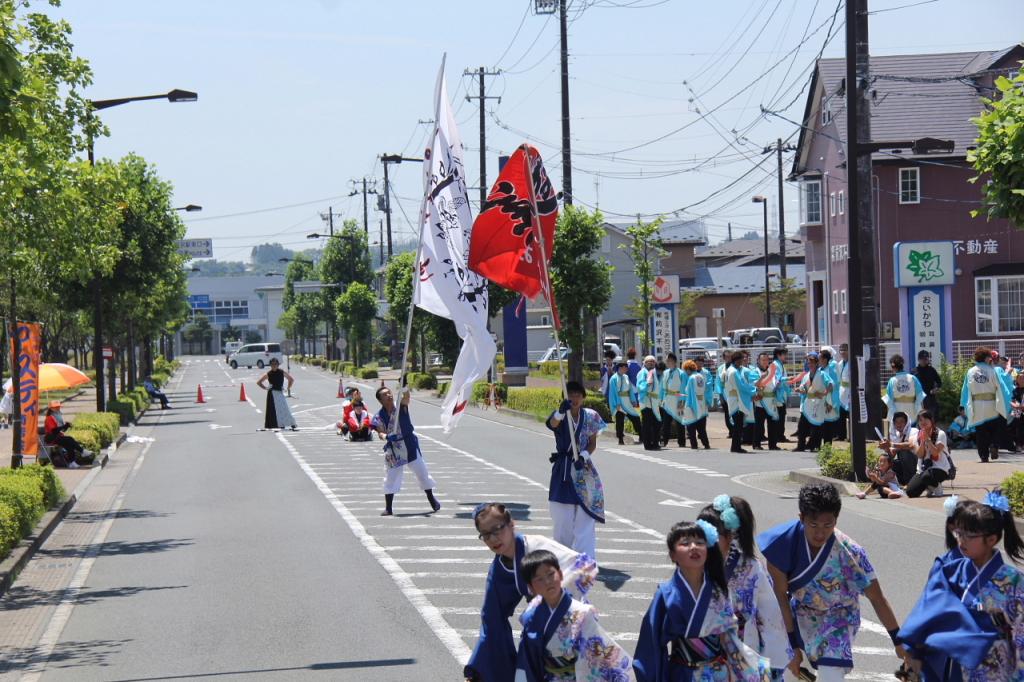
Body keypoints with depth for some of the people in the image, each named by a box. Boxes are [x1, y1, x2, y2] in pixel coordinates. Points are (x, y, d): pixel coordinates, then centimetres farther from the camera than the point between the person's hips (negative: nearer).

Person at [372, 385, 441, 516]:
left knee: (422, 472, 8)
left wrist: (404, 387, -46)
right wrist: (385, 436, -37)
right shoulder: (379, 417, -7)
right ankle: (388, 508, 13)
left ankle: (432, 500, 25)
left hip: (410, 445, 0)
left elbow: (406, 395, -26)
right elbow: (380, 432, -14)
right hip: (393, 449, 0)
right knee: (391, 477, 3)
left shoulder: (401, 406, -8)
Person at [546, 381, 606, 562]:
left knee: (585, 519, -7)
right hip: (562, 470, 0)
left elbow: (592, 443, 6)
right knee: (562, 518, 6)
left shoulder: (589, 417, 1)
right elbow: (553, 423, -31)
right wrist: (561, 411, -54)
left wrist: (583, 457, -15)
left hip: (583, 469, 0)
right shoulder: (560, 416, -6)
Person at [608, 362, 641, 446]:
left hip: (627, 402, 6)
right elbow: (613, 392, -10)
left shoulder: (626, 377, 9)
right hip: (618, 402, -5)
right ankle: (620, 439, 3)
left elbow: (630, 389, 11)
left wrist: (634, 401, 3)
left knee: (635, 418, 3)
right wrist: (617, 404, -18)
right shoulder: (614, 378, -7)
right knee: (620, 419, -3)